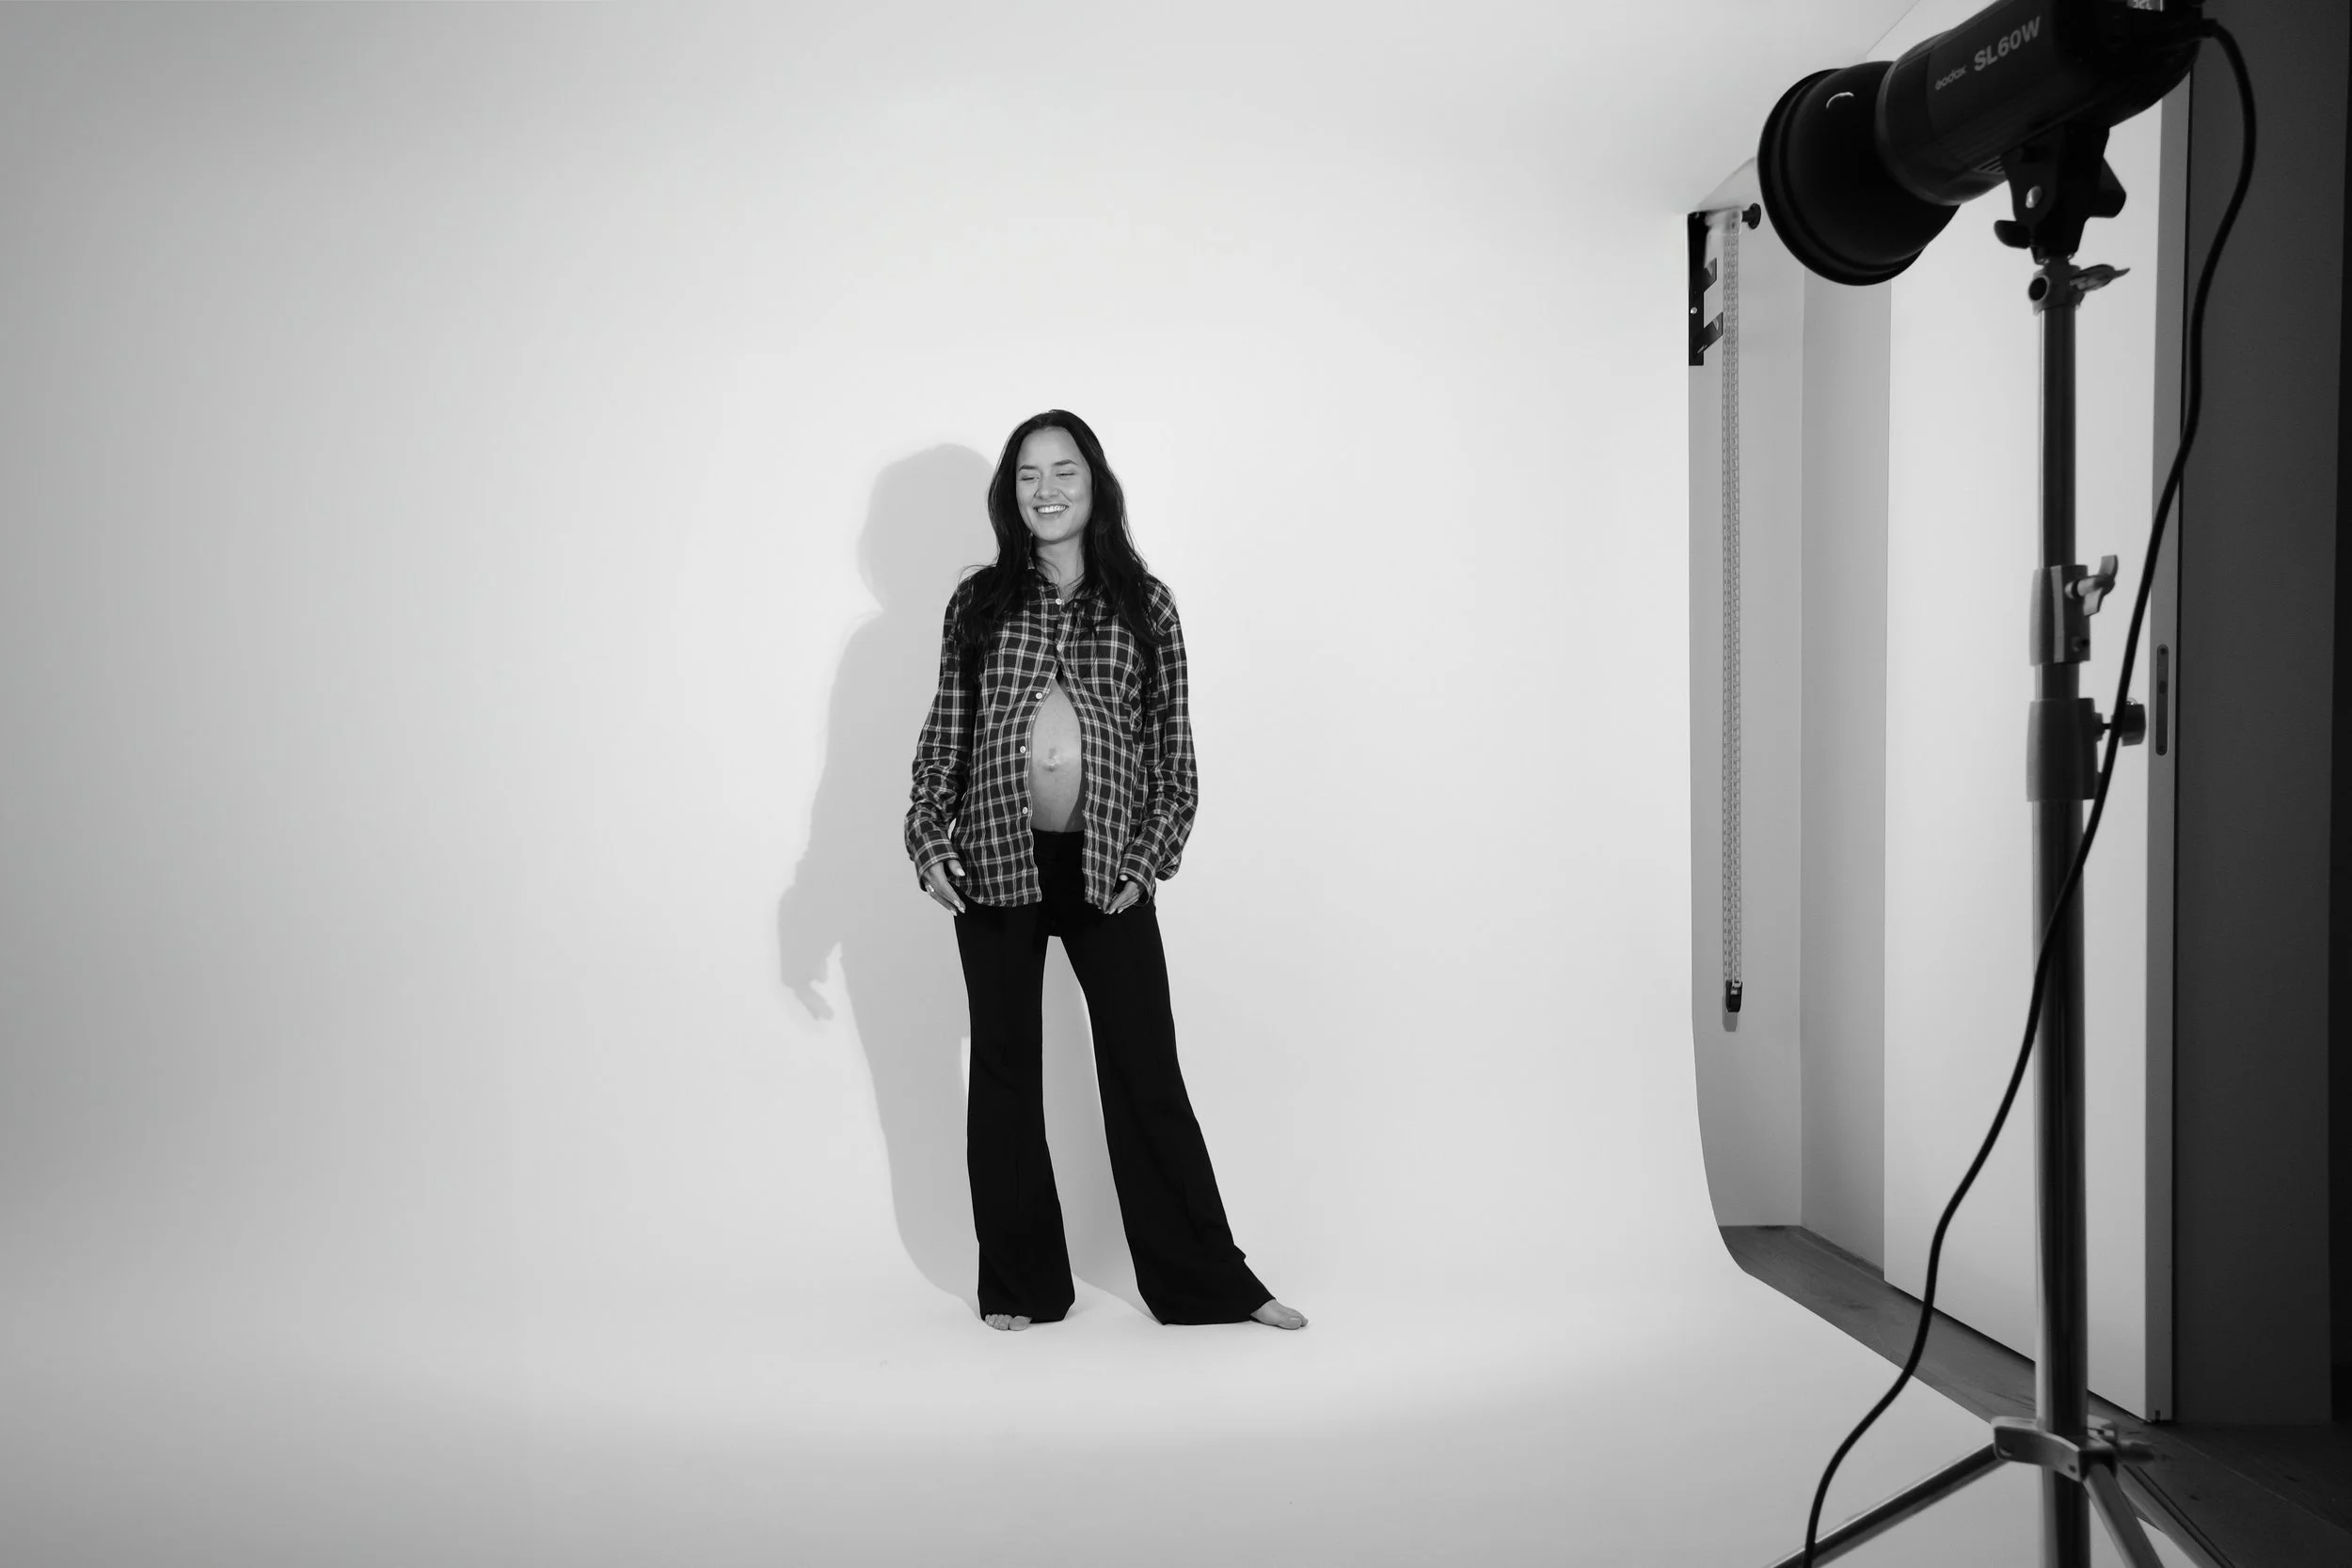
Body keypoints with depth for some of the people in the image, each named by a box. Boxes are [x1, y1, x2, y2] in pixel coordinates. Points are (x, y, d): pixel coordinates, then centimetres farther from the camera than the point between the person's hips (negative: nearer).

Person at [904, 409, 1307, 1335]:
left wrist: (1152, 856, -5)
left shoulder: (1143, 603, 4)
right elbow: (943, 735, 9)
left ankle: (1206, 1282, 14)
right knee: (1004, 1073, 8)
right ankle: (1022, 1286, 22)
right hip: (995, 865, 1)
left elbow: (1172, 740, 4)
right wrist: (928, 841, -2)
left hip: (1106, 867, -1)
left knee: (1147, 1071, 3)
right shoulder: (977, 602, 7)